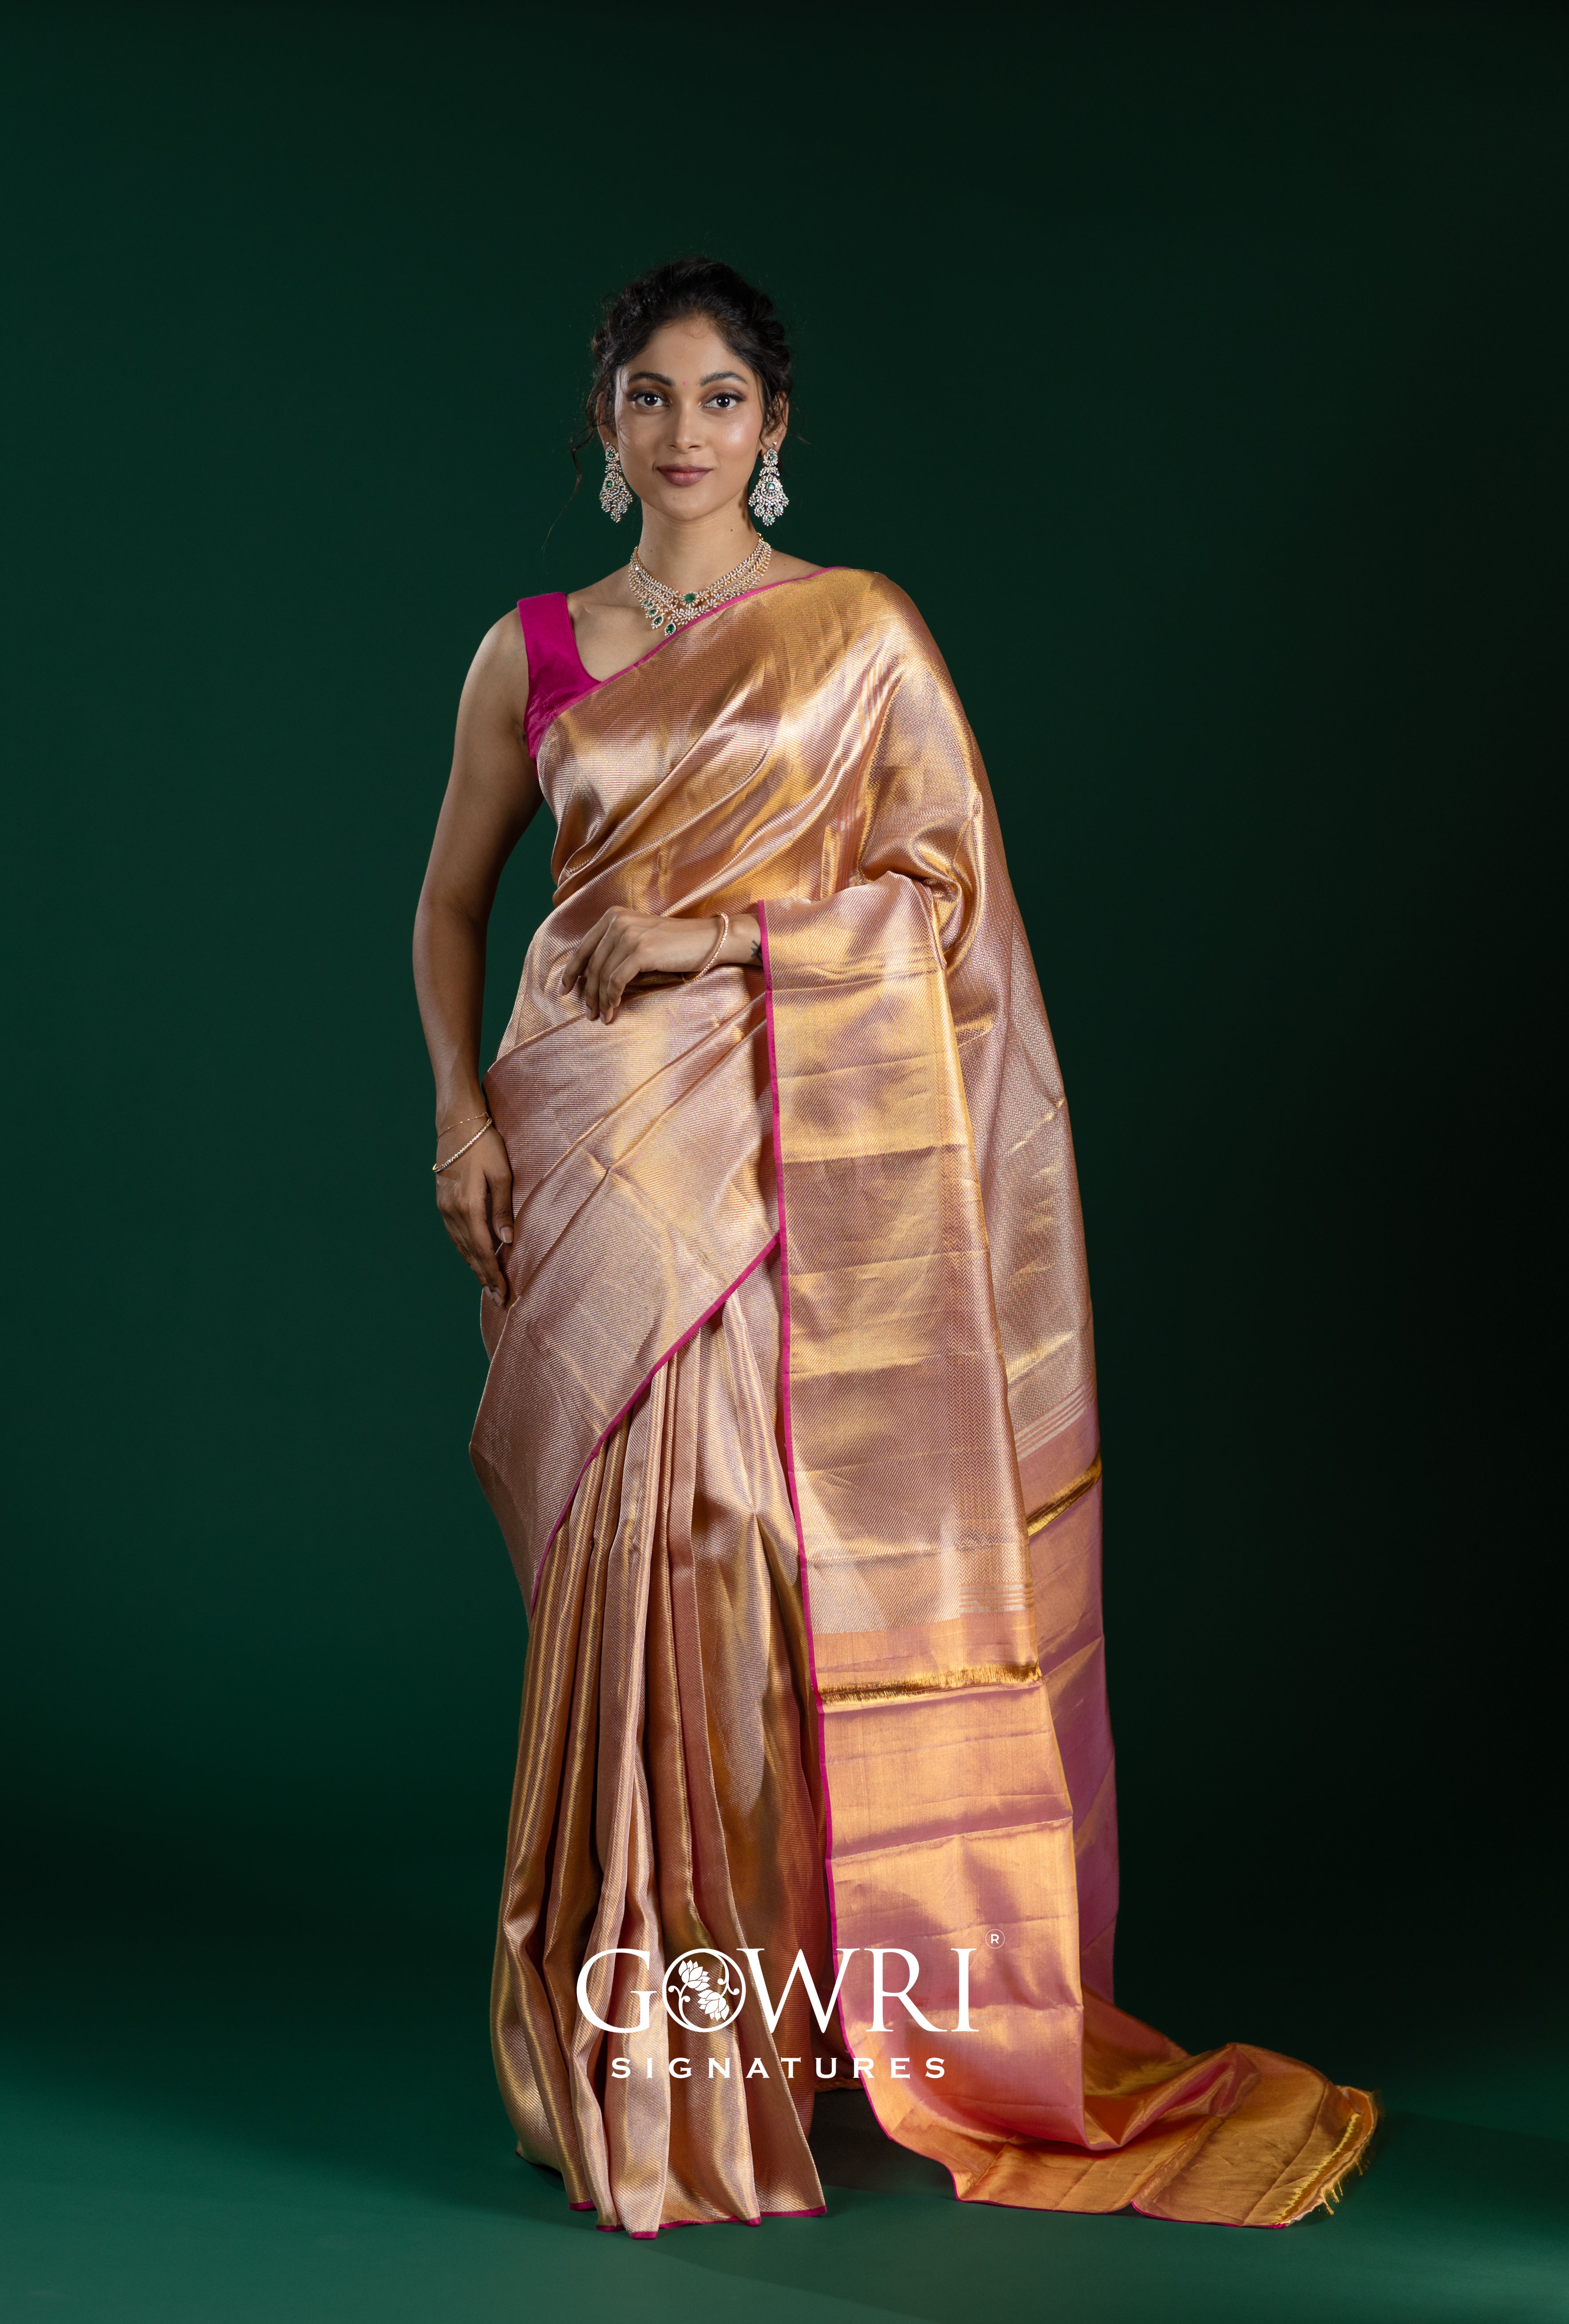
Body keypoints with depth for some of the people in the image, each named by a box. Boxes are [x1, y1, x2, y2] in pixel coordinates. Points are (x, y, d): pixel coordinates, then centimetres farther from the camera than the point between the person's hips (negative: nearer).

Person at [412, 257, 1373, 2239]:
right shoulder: (531, 651, 11)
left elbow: (948, 872, 1)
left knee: (782, 1550, -3)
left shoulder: (860, 632, 5)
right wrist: (463, 1107, 3)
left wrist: (721, 930, -9)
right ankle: (645, 2034, 13)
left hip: (812, 1147, -2)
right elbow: (453, 903, 15)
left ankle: (821, 1998, 13)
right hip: (601, 1146, 2)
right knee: (629, 1557, 0)